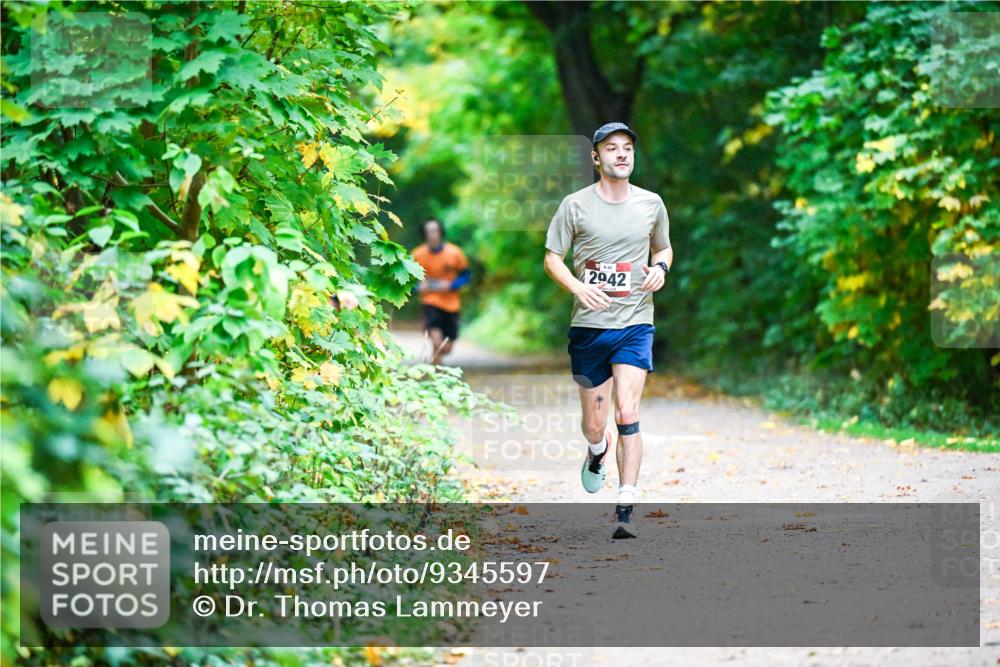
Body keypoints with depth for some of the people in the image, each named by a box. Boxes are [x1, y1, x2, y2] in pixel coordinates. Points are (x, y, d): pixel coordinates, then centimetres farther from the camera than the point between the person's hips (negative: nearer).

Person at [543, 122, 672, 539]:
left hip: (635, 325, 0)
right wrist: (577, 286, -16)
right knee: (593, 423, 9)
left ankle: (626, 511, -13)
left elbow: (664, 248, 21)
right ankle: (597, 451, 48)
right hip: (589, 326, 0)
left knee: (628, 415, -14)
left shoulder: (651, 204, 5)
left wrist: (660, 267, -2)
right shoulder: (575, 205, -2)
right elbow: (552, 258, 3)